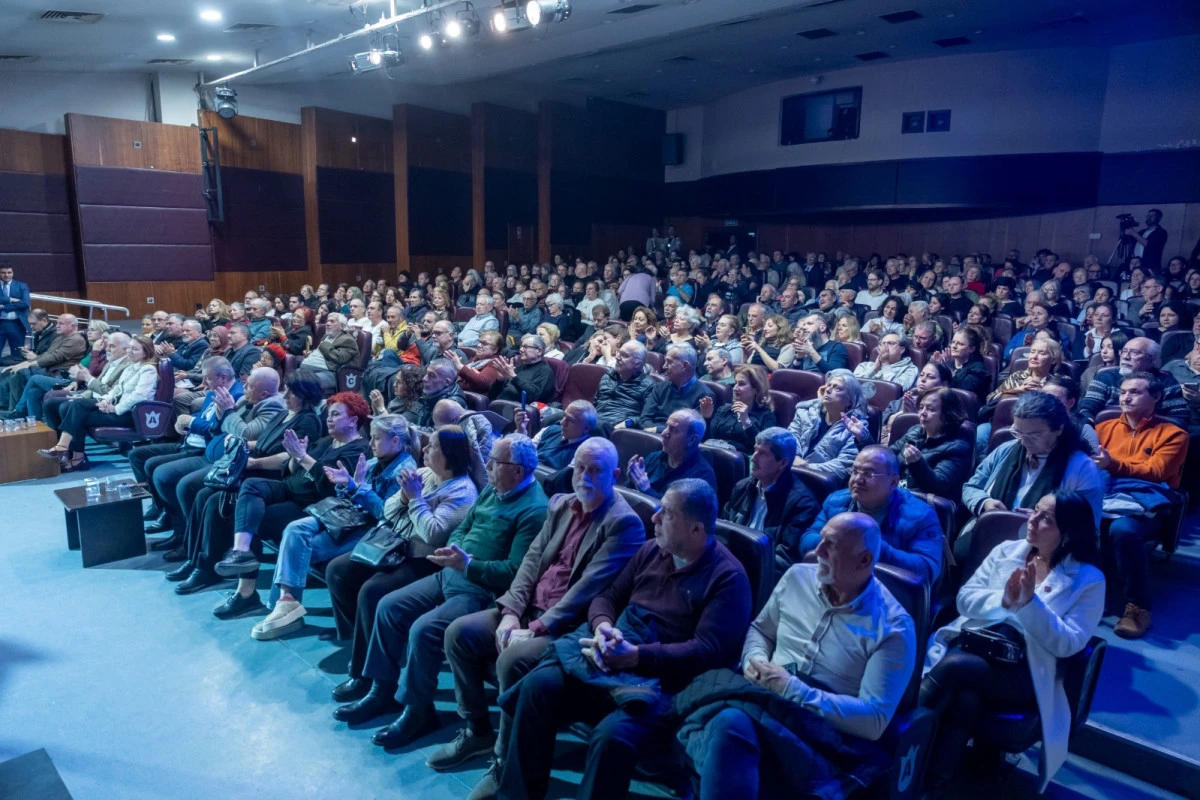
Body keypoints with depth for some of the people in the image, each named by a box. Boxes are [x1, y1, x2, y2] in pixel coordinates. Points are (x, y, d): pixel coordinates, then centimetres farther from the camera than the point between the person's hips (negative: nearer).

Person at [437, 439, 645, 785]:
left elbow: (589, 587, -20)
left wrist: (536, 629, -22)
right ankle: (478, 731, 14)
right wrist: (510, 611, -7)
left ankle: (507, 760, -6)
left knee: (512, 661, -30)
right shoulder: (561, 504, 10)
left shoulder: (624, 523, -14)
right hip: (529, 610, 8)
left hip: (570, 626, -8)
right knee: (458, 632, -3)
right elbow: (532, 559, 7)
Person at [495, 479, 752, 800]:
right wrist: (603, 626, -9)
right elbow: (608, 596, 16)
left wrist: (634, 656, -22)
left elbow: (708, 650, -15)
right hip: (608, 659, 6)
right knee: (537, 685, -16)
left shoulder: (728, 576, -7)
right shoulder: (651, 550, 12)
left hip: (661, 679, -6)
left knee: (612, 735, -34)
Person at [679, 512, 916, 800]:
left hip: (828, 733, -4)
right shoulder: (798, 577, 7)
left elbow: (874, 720, -12)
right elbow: (760, 629, 20)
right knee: (729, 720, -35)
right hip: (767, 701, 5)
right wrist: (755, 660, -5)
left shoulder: (894, 627, -8)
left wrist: (792, 689, -18)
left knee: (730, 720, -35)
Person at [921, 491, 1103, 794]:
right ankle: (927, 786, -29)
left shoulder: (1089, 580, 3)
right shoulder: (1006, 551, 13)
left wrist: (1029, 604, -19)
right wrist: (1004, 601, -12)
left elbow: (1067, 645, -6)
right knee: (967, 700, -32)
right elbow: (965, 598, 7)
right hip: (971, 646, 3)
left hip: (1025, 673, -2)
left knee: (955, 666, -32)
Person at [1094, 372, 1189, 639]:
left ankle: (1138, 606, -21)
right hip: (1103, 496, 3)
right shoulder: (1106, 427, 24)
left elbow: (1156, 472, -4)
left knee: (1123, 530, -39)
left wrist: (1113, 465, -19)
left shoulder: (1173, 434, 12)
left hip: (1143, 503, -3)